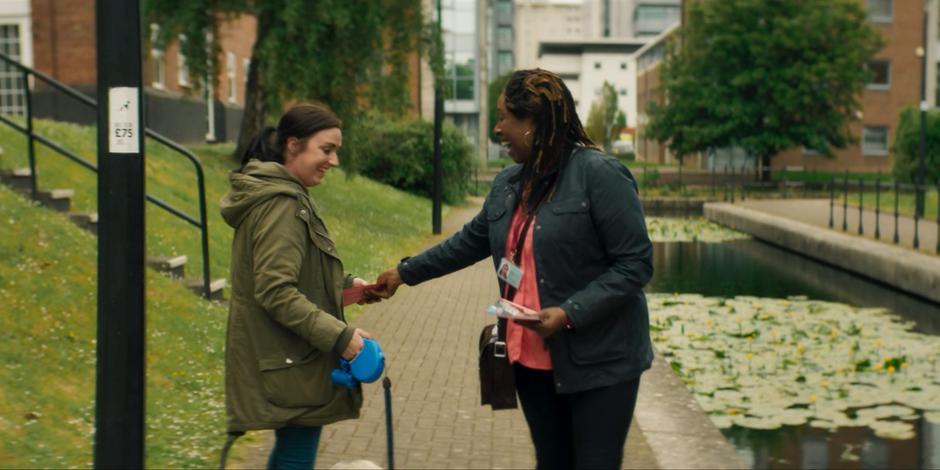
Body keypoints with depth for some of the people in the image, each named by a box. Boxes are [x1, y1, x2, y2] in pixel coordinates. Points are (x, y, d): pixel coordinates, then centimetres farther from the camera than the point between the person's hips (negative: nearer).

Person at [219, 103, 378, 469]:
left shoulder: (277, 195, 14)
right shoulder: (281, 204, -19)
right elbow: (276, 292, -25)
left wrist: (344, 284, 9)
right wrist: (338, 335, -24)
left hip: (283, 359, 10)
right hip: (291, 362, -10)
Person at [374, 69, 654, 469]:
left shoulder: (599, 174, -14)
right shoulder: (508, 183, 8)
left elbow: (635, 264, -16)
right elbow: (470, 241, 22)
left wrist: (571, 312, -22)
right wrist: (406, 272, 25)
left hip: (598, 362, -6)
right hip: (532, 360, 7)